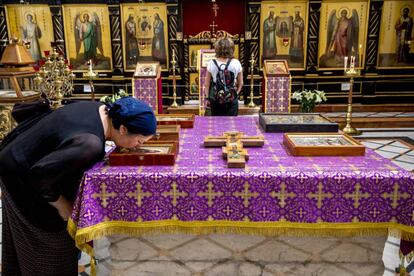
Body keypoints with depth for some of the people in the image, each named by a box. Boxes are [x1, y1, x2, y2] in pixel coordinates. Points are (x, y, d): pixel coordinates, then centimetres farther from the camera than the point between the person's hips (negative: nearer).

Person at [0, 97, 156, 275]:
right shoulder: (91, 143, -37)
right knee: (51, 241, 6)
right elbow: (41, 174, -32)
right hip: (22, 178, -9)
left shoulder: (102, 110, -9)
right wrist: (63, 206, -18)